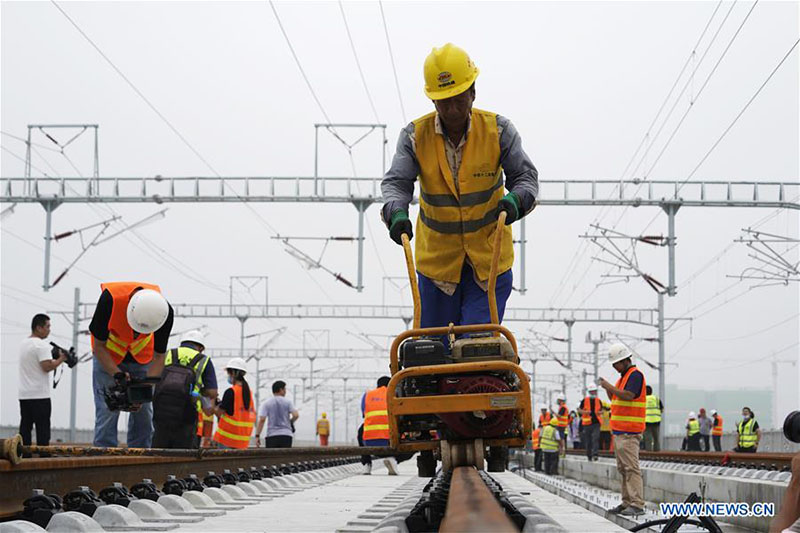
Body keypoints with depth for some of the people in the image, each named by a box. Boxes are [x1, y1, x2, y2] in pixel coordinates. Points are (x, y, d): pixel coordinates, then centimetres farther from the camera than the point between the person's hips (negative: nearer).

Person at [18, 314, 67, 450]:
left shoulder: (23, 343, 15)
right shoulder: (42, 345, -12)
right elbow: (47, 367, -20)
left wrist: (52, 356, 14)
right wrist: (61, 358, -5)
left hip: (23, 395, 8)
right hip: (39, 395, -8)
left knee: (25, 427, 6)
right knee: (42, 428, -6)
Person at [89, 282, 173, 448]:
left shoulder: (165, 311, -30)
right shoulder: (110, 298, -37)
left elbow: (159, 356, -16)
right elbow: (99, 346, -21)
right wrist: (117, 374, -32)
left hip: (142, 357, 2)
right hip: (108, 358, -2)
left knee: (143, 414, -1)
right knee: (107, 412, -11)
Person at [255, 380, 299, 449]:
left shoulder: (266, 403, 4)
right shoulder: (288, 402, 4)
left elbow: (261, 420, -5)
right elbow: (296, 415, -7)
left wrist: (257, 436, -4)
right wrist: (291, 422, 16)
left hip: (272, 435, 0)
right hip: (286, 435, 0)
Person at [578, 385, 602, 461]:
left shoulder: (598, 401, 9)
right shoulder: (585, 400, 2)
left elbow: (601, 410, 21)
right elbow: (579, 410, 7)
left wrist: (600, 412, -2)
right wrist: (584, 412, -12)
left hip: (596, 423, 0)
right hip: (587, 423, 0)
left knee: (595, 438, -16)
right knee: (588, 441, 5)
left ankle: (595, 454, -23)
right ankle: (589, 455, 17)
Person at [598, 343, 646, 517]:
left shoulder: (635, 375, -10)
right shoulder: (623, 377, 20)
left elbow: (628, 395, -23)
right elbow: (614, 399, 24)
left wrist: (609, 386, -15)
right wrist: (607, 388, 7)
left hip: (629, 431, -10)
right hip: (619, 430, 10)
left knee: (631, 468, -13)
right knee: (623, 468, 11)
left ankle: (637, 504, -15)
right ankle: (627, 502, 14)